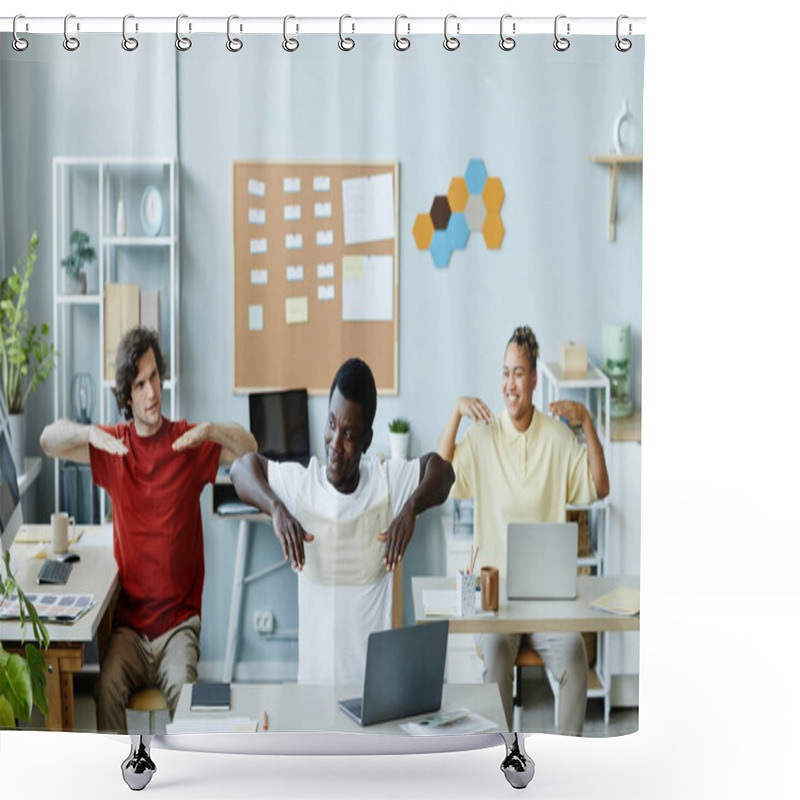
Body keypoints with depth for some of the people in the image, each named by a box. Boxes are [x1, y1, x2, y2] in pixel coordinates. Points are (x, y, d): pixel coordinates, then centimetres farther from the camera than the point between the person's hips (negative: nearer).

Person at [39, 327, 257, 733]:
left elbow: (248, 446, -6)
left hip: (179, 620, -1)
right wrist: (90, 433, -21)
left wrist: (211, 430, -26)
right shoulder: (114, 445, 5)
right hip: (129, 622, 1)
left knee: (183, 688, -29)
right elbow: (48, 440, 0)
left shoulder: (188, 442, 2)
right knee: (108, 685, -27)